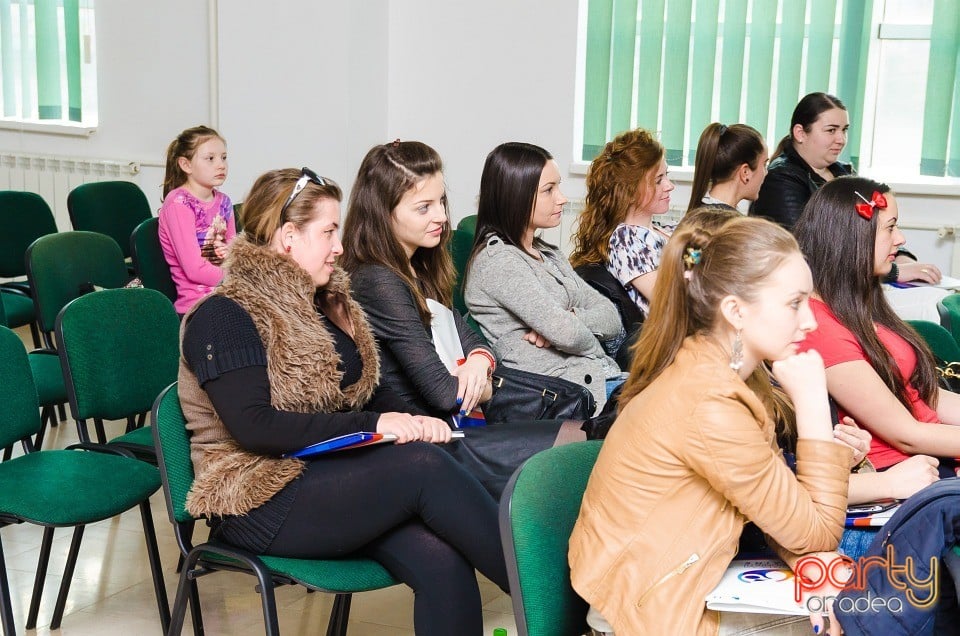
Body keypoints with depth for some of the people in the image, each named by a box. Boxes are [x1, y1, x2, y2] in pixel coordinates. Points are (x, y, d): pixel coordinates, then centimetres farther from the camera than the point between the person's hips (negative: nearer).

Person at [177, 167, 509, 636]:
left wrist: (411, 420, -4)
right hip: (263, 499, -7)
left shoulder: (323, 303, 15)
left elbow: (367, 390, 18)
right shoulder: (223, 317, -9)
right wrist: (370, 425, -20)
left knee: (441, 561, -23)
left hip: (333, 476, 7)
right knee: (423, 464, -28)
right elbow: (254, 427, -20)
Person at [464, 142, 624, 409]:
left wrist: (569, 319, -7)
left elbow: (612, 319, 13)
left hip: (605, 376, 9)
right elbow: (567, 335, -18)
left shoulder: (548, 254, 20)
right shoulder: (498, 259, -8)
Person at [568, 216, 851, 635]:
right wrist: (812, 403, -19)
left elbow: (784, 505, 0)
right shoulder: (711, 406, -28)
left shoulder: (724, 369, -1)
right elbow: (817, 531, -17)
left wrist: (818, 569, -17)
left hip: (679, 580, 7)